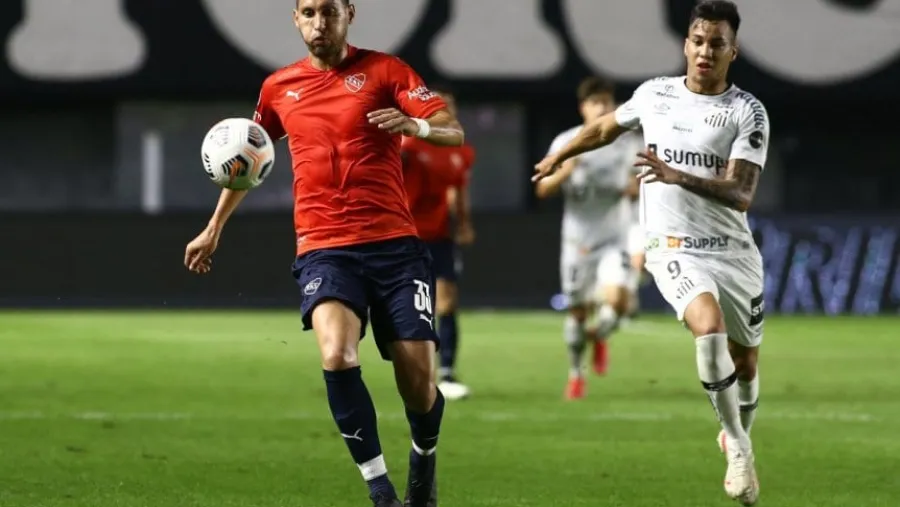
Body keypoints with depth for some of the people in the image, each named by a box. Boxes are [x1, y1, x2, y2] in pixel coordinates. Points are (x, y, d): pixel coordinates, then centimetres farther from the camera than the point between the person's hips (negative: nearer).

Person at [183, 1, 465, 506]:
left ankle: (424, 460, 30)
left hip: (394, 242, -1)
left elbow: (454, 132, -6)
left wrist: (415, 125, -27)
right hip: (324, 249, 1)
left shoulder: (383, 70, 2)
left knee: (418, 383, -5)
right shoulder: (279, 87, 12)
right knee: (337, 356, -28)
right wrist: (214, 229, 32)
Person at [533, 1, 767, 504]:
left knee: (746, 362, 12)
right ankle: (737, 447, -17)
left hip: (734, 251, 1)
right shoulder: (654, 94, 3)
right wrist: (558, 157, 37)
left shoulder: (748, 111, -7)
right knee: (710, 329, -29)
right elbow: (606, 127, 24)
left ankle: (741, 439, 43)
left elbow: (741, 194, -17)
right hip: (674, 247, -1)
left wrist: (679, 177, -32)